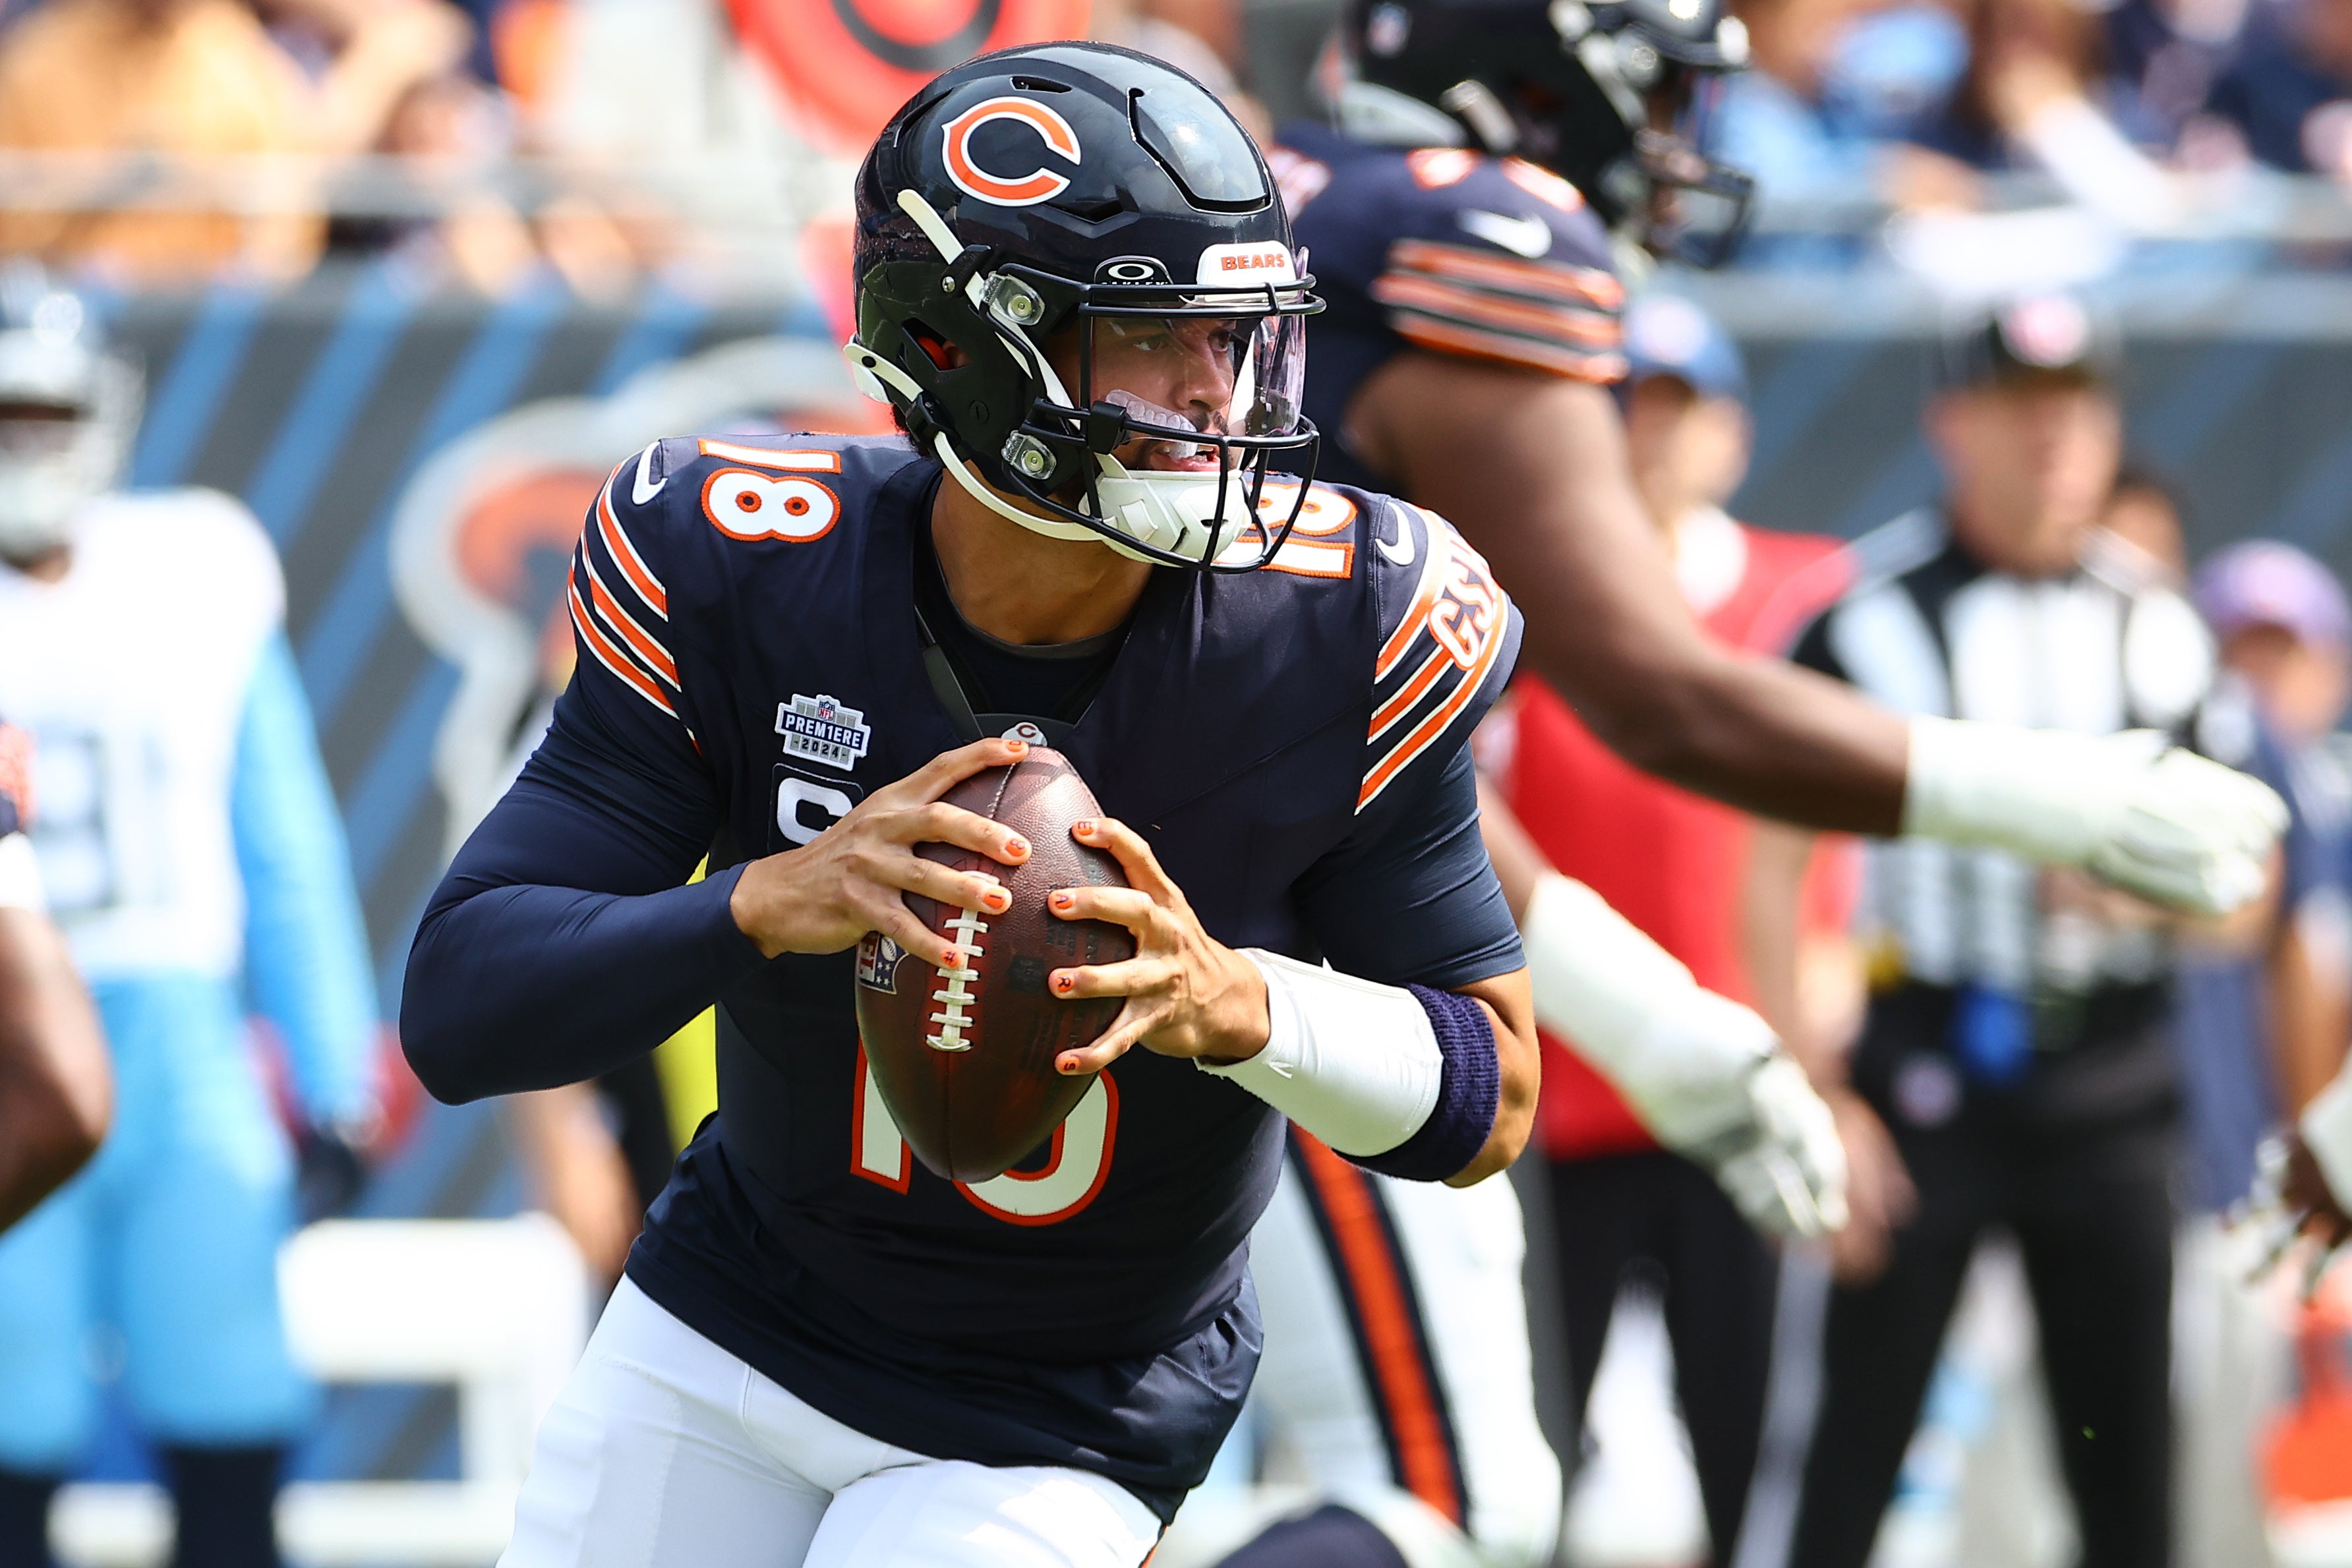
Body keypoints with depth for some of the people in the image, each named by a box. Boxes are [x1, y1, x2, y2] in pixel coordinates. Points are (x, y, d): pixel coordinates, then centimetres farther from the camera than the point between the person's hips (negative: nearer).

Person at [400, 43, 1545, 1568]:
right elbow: (460, 1012, -22)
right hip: (724, 1331, 2)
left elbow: (1491, 1099, -11)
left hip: (1058, 1432, -2)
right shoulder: (737, 581, -20)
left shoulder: (1338, 640, -20)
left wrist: (1234, 1005, -32)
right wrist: (767, 900, -41)